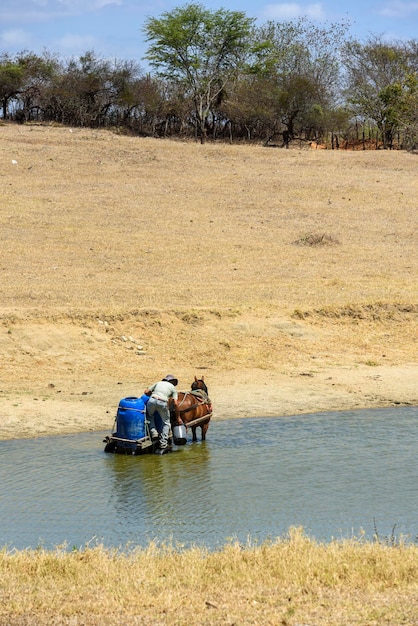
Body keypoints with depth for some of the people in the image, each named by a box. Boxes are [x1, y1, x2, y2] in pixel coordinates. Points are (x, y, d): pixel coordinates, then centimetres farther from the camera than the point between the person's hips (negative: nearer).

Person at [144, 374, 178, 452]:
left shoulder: (158, 383, 28)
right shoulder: (173, 387, 21)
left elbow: (146, 392, 24)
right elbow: (175, 403, 10)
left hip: (152, 401, 2)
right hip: (163, 403, -2)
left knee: (150, 416, 31)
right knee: (166, 423, 18)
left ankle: (153, 432, 12)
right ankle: (163, 443, 14)